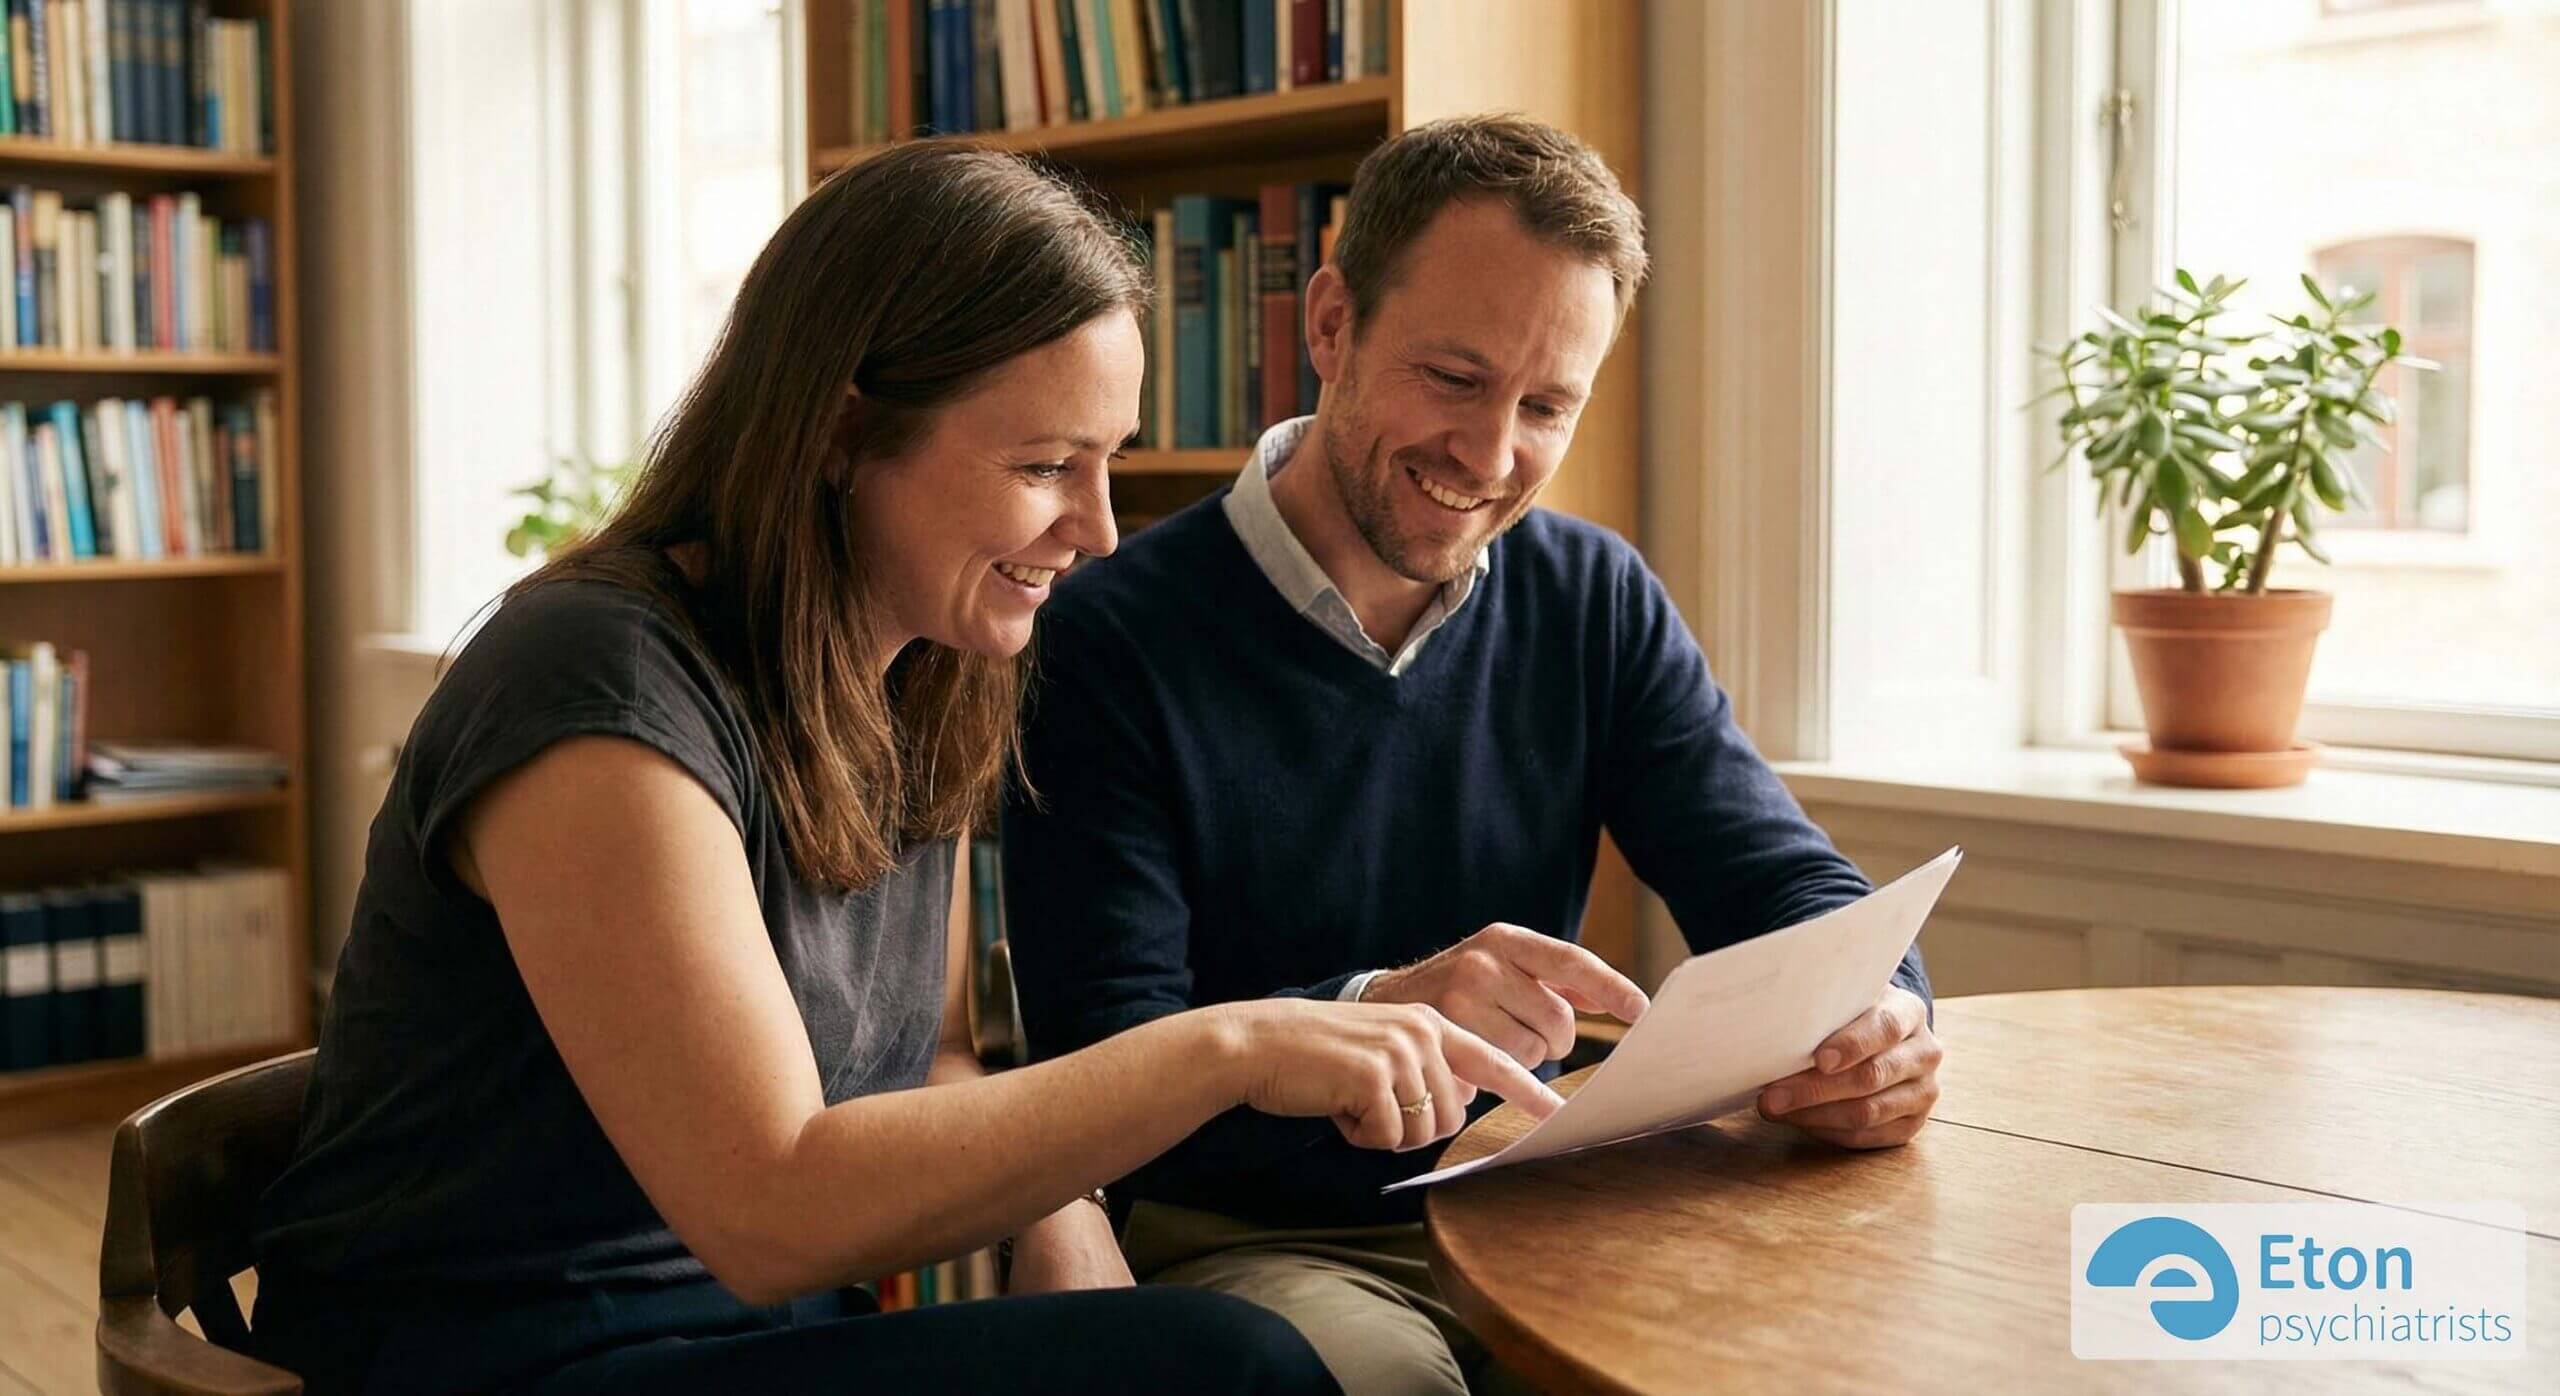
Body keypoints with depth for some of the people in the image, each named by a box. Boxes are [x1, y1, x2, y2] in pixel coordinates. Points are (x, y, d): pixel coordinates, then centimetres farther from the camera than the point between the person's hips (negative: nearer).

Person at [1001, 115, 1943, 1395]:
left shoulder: (1597, 603, 4)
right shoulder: (1112, 639, -12)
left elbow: (1783, 882, 1)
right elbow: (1097, 1072, -17)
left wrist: (1875, 1014, -23)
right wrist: (1371, 1013, -36)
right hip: (1244, 1241, -5)